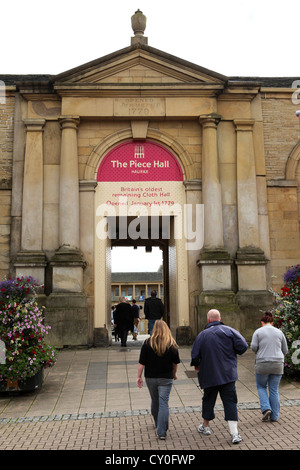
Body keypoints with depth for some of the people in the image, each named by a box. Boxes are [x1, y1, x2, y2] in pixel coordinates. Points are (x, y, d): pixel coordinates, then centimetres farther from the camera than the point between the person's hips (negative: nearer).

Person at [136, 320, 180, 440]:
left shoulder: (147, 343, -8)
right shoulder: (171, 344, -6)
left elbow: (142, 362, -8)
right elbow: (175, 363, 4)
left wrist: (139, 376, 0)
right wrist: (174, 374, 20)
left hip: (150, 377, 1)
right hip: (166, 378, -1)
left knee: (155, 401, 20)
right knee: (164, 403, 1)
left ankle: (158, 424, 38)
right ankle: (161, 432, -5)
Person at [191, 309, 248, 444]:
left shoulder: (202, 335, -4)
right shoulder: (229, 331, -4)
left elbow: (195, 355, -4)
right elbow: (243, 346, -9)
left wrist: (197, 365, 16)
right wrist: (231, 353, 10)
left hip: (209, 375, 1)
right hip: (228, 374, 0)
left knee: (208, 399, 17)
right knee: (230, 401, 2)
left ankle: (205, 426, 33)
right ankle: (234, 434, -3)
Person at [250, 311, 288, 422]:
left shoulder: (258, 331, -1)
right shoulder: (279, 332, 7)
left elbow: (253, 347, -9)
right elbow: (285, 350, 10)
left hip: (262, 364, -2)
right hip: (277, 364, 2)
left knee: (261, 387, 17)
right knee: (274, 390, 11)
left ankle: (266, 408, 0)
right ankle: (274, 416, 12)